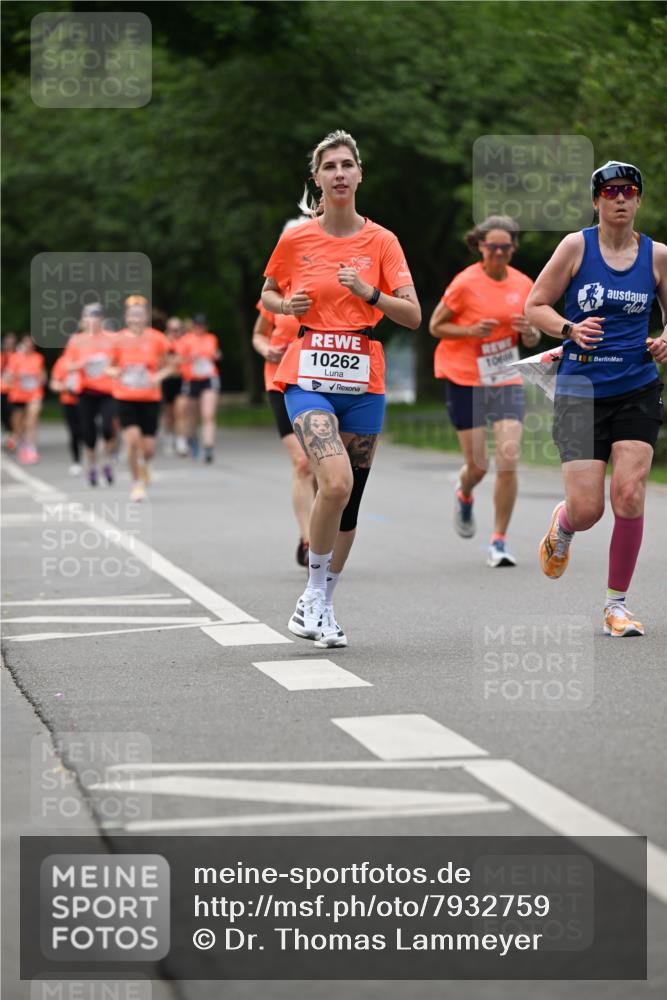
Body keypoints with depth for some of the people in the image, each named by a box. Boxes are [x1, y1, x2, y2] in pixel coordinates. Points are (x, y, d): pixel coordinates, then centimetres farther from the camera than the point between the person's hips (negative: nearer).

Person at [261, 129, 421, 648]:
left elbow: (413, 316, -1)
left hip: (363, 381, 2)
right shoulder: (296, 240, 2)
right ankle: (314, 592, -6)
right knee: (337, 482, -24)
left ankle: (323, 605, 23)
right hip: (309, 377, -2)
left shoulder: (381, 241, 3)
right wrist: (286, 305, -4)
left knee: (349, 502, 6)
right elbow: (267, 295, 18)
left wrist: (368, 293, -17)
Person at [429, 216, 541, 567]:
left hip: (507, 380, 3)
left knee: (508, 461, -11)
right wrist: (472, 331, -18)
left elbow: (532, 340, 13)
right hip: (465, 380, -3)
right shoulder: (466, 283, -9)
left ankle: (499, 541, 0)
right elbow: (435, 326, -3)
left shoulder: (523, 285, 3)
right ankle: (464, 494, 39)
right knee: (478, 465, 0)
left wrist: (529, 332, -11)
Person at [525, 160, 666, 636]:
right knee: (587, 510, -7)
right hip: (581, 390, -2)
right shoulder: (576, 246, -3)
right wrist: (570, 329, -16)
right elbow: (535, 306, 2)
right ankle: (562, 526, 33)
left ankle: (617, 603, 5)